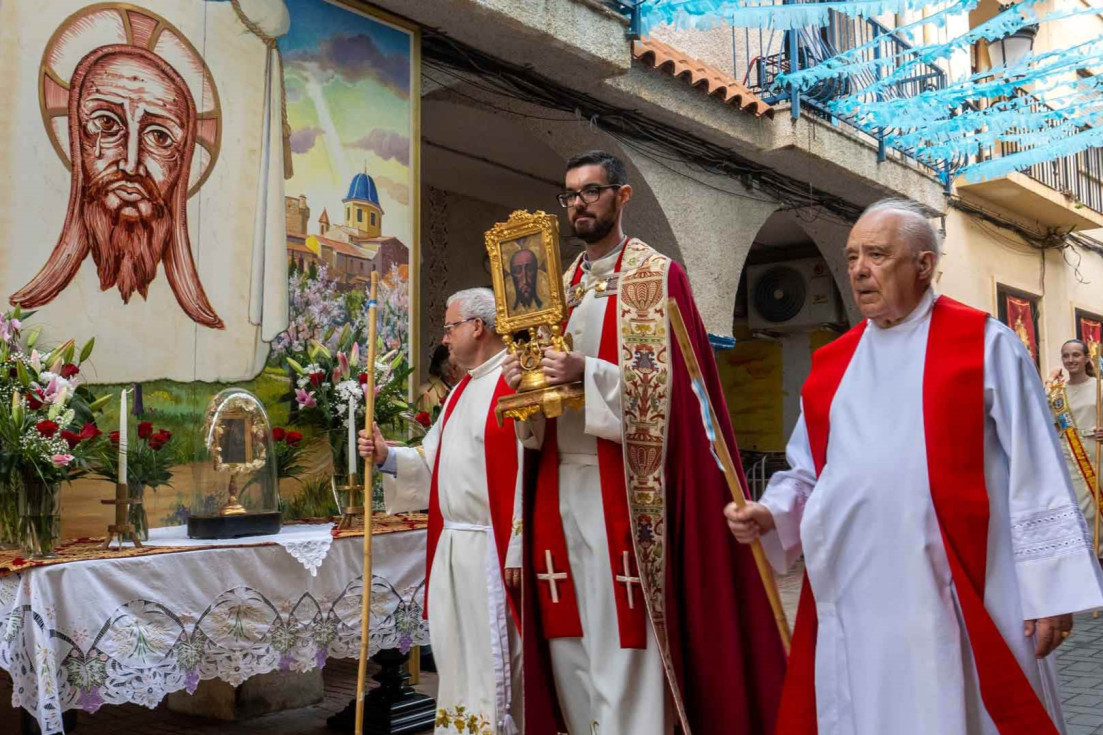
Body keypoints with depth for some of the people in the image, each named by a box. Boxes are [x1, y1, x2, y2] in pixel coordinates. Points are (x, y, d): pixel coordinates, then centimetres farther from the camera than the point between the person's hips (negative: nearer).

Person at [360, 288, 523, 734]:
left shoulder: (514, 385, -13)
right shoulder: (461, 391, 16)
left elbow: (526, 471, -19)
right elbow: (432, 460, 18)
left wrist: (516, 550, -20)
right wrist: (388, 457, 1)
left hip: (490, 547, -9)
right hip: (450, 543, 9)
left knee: (489, 655, -1)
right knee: (455, 651, 15)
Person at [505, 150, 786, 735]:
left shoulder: (657, 276, 0)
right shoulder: (559, 285, 19)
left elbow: (663, 380, -10)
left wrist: (586, 372, -22)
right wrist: (525, 379, -2)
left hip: (621, 482, -6)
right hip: (559, 480, 6)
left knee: (622, 639, -5)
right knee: (566, 632, 7)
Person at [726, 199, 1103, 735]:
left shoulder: (985, 345, -1)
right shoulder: (831, 364, 11)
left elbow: (1034, 472, -4)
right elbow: (809, 473, 17)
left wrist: (1049, 587, -7)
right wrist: (769, 514, -2)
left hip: (955, 600, -4)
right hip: (853, 599, 4)